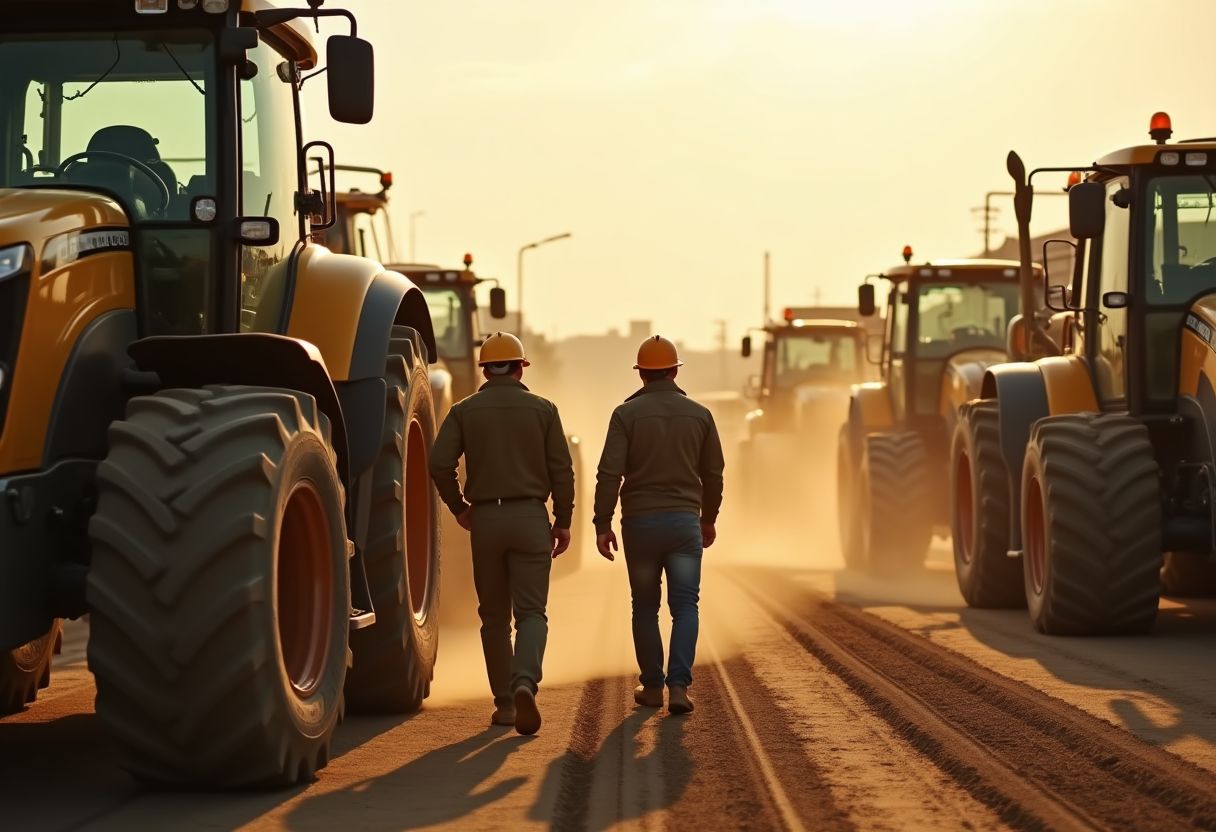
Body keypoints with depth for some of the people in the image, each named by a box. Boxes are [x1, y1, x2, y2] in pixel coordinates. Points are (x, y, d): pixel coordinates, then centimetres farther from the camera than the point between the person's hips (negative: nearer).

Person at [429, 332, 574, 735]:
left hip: (485, 519, 1)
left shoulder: (464, 411, 2)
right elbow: (561, 470, -2)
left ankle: (504, 703, 13)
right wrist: (563, 520, 7)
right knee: (531, 611, -1)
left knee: (495, 616, 12)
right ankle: (524, 683, -27)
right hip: (530, 517, -1)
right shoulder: (542, 409, 2)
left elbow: (439, 464, -8)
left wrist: (458, 506, 7)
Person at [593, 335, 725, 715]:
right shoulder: (699, 414, 3)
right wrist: (709, 519, 24)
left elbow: (610, 473, -11)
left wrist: (602, 525, -6)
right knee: (684, 607, 0)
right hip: (684, 521, 0)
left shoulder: (626, 414, -4)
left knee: (645, 607, 13)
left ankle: (652, 687, 19)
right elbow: (713, 474, 10)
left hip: (639, 522, 0)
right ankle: (678, 686, -15)